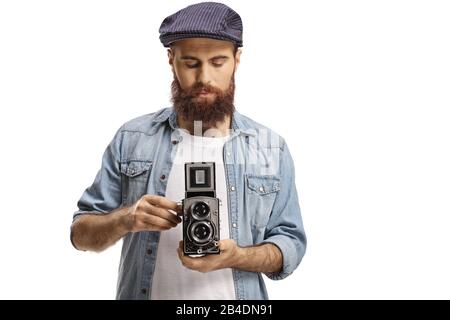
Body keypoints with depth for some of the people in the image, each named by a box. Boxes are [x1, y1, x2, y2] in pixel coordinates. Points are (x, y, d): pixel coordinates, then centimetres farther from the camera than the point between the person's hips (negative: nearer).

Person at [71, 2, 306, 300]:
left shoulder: (271, 148, -4)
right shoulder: (131, 139, -5)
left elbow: (291, 243, -3)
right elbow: (81, 232, -3)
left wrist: (237, 256, -22)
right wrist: (124, 219, -23)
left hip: (235, 297, 0)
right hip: (144, 292, 0)